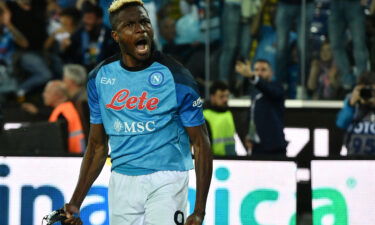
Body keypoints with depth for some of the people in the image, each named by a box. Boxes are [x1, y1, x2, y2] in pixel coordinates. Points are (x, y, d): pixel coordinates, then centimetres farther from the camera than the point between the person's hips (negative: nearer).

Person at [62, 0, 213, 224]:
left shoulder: (176, 77, -8)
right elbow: (98, 146, 13)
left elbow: (201, 144, -6)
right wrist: (76, 203, 6)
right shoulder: (100, 77, 5)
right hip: (121, 182, 4)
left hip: (166, 180, -4)